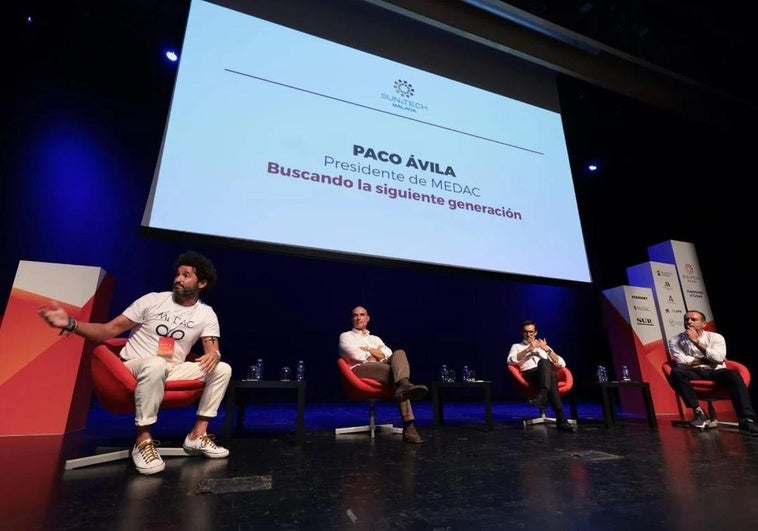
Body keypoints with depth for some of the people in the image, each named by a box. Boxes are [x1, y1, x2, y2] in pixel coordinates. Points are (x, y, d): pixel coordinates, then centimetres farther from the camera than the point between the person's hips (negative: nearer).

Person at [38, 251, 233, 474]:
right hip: (136, 367, -3)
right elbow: (109, 330, -4)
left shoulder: (206, 314, 1)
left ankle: (197, 435, -9)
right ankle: (143, 441, -25)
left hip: (172, 371, 3)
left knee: (222, 369, -16)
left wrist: (214, 355, -33)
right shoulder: (152, 300, -3)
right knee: (155, 365, -40)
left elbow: (213, 350, -8)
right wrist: (70, 324, -21)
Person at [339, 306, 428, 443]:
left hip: (381, 368, 5)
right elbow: (356, 355, -2)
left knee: (399, 354, -29)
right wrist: (376, 356, 5)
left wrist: (368, 350, 3)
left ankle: (404, 386, -55)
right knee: (396, 371, -34)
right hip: (359, 370, -4)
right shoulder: (345, 336, 19)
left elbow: (388, 354, 13)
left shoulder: (375, 338, 33)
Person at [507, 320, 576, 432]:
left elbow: (562, 364, 17)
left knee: (544, 362, -36)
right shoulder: (516, 346, 24)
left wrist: (547, 349, 4)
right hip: (529, 375, -2)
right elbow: (511, 361, 0)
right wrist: (528, 349, -5)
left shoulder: (544, 346, 31)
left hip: (547, 374, 2)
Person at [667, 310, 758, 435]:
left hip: (715, 372, 1)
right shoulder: (675, 340, 5)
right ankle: (699, 412, -25)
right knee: (676, 372, -33)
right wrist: (708, 360, -2)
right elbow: (682, 361, -7)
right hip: (693, 373, 0)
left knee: (734, 375, -32)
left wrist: (696, 341, -12)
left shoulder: (715, 337, 6)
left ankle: (746, 420, -32)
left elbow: (719, 358, -10)